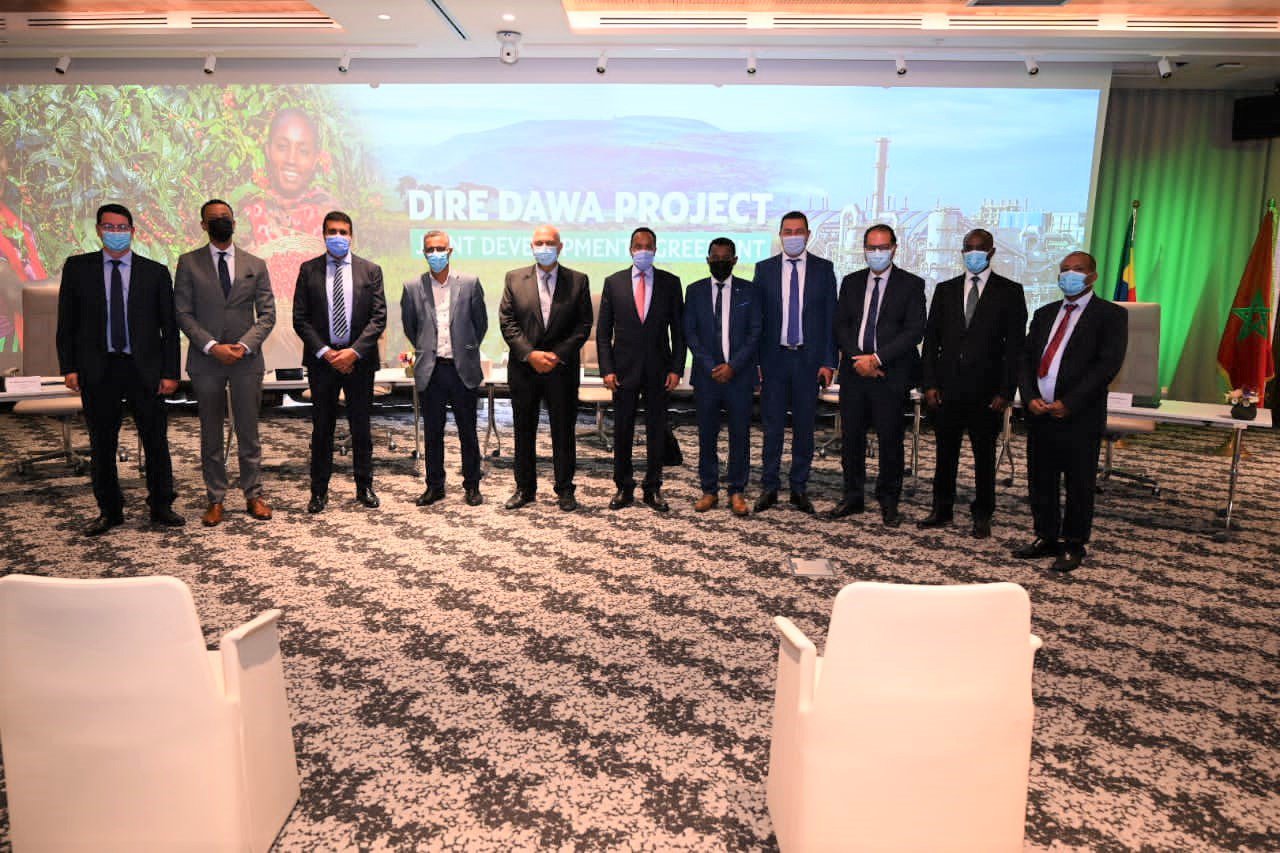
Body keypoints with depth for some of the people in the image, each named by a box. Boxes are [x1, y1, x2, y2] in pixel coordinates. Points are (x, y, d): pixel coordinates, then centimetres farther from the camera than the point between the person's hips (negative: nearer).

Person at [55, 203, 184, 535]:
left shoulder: (155, 272, 4)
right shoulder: (77, 268, 6)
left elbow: (169, 326, 3)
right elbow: (66, 321, 7)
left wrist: (170, 372, -3)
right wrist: (68, 367, -1)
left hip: (145, 369, -1)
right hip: (97, 370, 1)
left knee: (156, 441, 4)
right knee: (102, 444, 8)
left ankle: (161, 507, 17)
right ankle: (109, 510, 21)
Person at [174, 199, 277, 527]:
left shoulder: (255, 265, 8)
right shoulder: (188, 263, 5)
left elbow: (267, 314, 4)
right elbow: (183, 313, 0)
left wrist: (244, 345, -11)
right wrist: (211, 346, -13)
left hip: (246, 359, 0)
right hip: (205, 360, 0)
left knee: (248, 431, 5)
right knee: (211, 434, 6)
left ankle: (253, 496, 14)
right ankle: (215, 500, 14)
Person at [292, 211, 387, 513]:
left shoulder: (370, 270, 3)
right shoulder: (309, 270, 4)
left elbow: (378, 317, -2)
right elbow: (300, 319, 1)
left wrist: (354, 351, -12)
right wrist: (324, 352, -11)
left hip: (359, 358, 0)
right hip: (321, 358, 0)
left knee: (361, 426, 8)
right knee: (322, 427, 6)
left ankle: (364, 486, 19)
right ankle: (319, 490, 15)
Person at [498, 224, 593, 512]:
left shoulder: (578, 281, 3)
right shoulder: (514, 279, 5)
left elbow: (584, 325, -1)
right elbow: (507, 322, 0)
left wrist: (558, 355, -11)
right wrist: (530, 354, -11)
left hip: (562, 368, -1)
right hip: (523, 367, 1)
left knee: (563, 431, 4)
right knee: (523, 431, 9)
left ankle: (565, 490, 16)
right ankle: (525, 488, 21)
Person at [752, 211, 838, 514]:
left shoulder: (823, 269, 4)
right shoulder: (764, 269, 5)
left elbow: (830, 317, 2)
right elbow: (755, 317, 5)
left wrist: (828, 361, -4)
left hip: (809, 359, 0)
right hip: (773, 358, 0)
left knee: (804, 426, 7)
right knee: (772, 426, 4)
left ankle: (799, 489, 17)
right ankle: (769, 487, 14)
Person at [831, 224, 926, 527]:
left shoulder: (911, 284, 1)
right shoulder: (851, 282, 13)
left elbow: (914, 331, -7)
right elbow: (841, 326, 7)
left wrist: (877, 358, -14)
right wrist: (857, 358, -9)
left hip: (890, 374, -3)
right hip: (854, 371, 3)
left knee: (890, 439, 2)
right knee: (851, 436, 8)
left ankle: (889, 502, 15)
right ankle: (853, 497, 20)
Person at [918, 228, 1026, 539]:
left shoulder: (1010, 292, 1)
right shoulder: (945, 290, 10)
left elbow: (1015, 346, -2)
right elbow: (931, 339, 8)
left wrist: (1005, 391, -9)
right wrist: (930, 383, -1)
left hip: (986, 392, -2)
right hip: (947, 388, 2)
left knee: (984, 456, 8)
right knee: (945, 454, 10)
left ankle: (982, 516, 21)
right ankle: (942, 510, 22)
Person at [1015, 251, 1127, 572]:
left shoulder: (1110, 315, -2)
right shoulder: (1044, 314, 16)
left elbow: (1108, 364, -12)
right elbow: (1027, 358, 11)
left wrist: (1068, 404, -17)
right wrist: (1030, 397, -6)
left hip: (1080, 417, -5)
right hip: (1040, 413, 5)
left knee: (1079, 485, 5)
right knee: (1040, 482, 11)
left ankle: (1074, 546, 19)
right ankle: (1047, 539, 26)